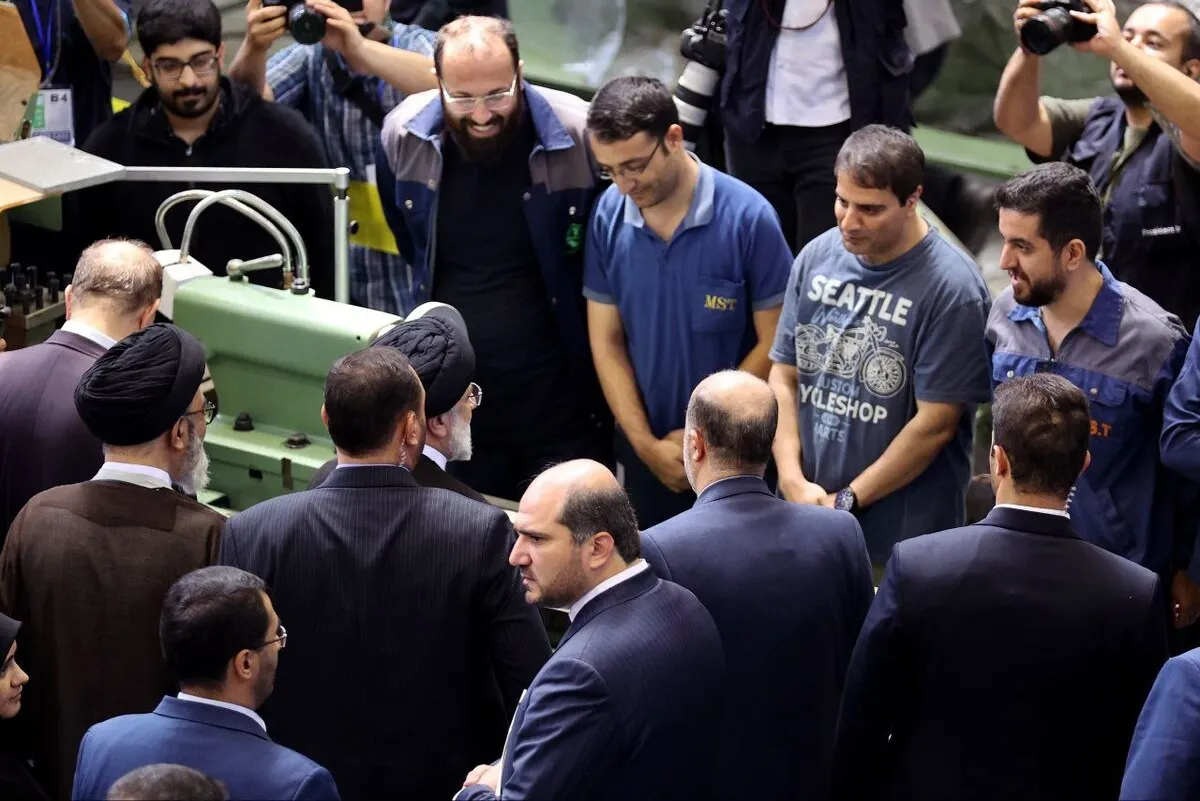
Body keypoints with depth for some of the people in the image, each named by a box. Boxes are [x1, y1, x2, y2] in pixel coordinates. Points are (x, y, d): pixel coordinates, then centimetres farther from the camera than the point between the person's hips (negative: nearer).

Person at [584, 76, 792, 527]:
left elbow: (773, 343, -12)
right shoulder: (609, 215, -9)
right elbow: (606, 341, -2)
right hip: (644, 445, 3)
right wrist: (646, 444, -7)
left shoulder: (747, 218, -19)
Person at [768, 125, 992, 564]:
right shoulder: (816, 257, 1)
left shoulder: (952, 289, -15)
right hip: (804, 513, 5)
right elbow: (784, 378, 6)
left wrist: (846, 501, -10)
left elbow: (934, 424, -14)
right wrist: (793, 481, -7)